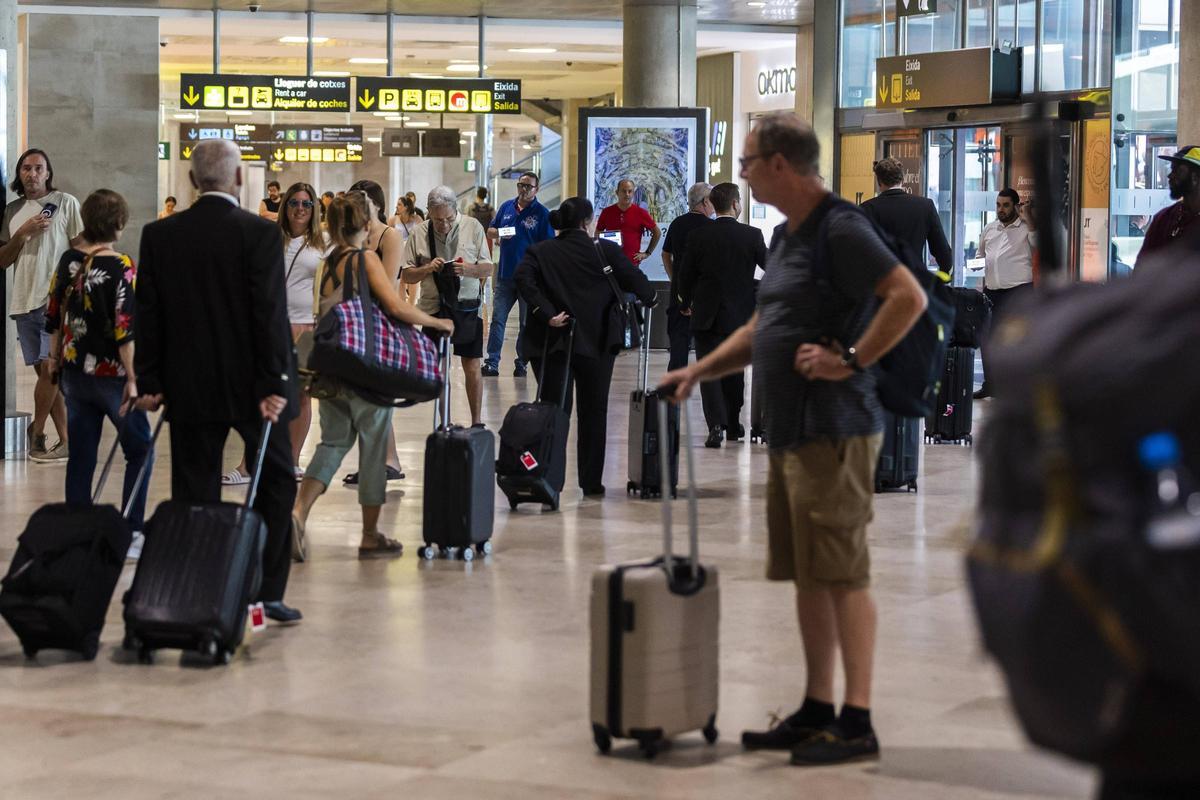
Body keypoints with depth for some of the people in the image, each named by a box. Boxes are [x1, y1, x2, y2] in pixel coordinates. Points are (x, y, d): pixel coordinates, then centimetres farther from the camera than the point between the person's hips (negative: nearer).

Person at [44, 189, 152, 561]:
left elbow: (54, 316, 10)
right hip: (110, 374, -5)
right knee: (139, 450, 7)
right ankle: (130, 533, 2)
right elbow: (125, 329, -19)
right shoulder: (120, 267, -16)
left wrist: (55, 358, 23)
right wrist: (132, 378, -17)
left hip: (74, 373, 5)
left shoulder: (68, 261, 1)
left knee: (80, 456, 10)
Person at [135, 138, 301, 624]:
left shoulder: (159, 236, 1)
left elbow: (148, 312, 3)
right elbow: (271, 312, -14)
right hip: (252, 384, -3)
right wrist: (275, 383, -11)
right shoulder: (260, 233, -11)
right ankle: (268, 592, 7)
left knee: (194, 492, 7)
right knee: (275, 481, 10)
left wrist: (150, 381, 9)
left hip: (188, 385, 3)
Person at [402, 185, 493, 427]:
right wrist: (428, 269, -16)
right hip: (434, 308, 1)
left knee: (472, 367, 1)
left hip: (467, 307, -1)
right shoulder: (419, 233, -2)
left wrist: (469, 269, -21)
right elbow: (406, 275, 3)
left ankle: (477, 421, 11)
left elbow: (488, 269, 0)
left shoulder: (473, 227, -2)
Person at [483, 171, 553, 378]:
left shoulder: (542, 213, -3)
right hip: (505, 274, 3)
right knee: (497, 319, -1)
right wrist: (499, 233, -7)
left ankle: (521, 364, 15)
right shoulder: (506, 207, 9)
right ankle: (492, 363, 0)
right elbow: (489, 231, 17)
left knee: (527, 323, 6)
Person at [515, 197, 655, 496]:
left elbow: (523, 279, -14)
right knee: (593, 413, 11)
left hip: (552, 340, 1)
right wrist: (650, 299, 18)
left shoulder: (539, 252, 4)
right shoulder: (606, 251, -1)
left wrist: (546, 313, -15)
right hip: (595, 343, -1)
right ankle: (592, 483, 13)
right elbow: (635, 280, -2)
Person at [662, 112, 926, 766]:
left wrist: (850, 360, -20)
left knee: (841, 575, -8)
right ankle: (817, 712, 19)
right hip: (790, 432, 10)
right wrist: (700, 370, 18)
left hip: (833, 430, -10)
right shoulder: (788, 237, 18)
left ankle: (857, 723, -4)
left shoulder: (840, 231, -13)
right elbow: (761, 330, 27)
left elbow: (909, 297, -23)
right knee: (807, 576, 13)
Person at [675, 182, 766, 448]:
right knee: (734, 371, 16)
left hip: (706, 316, -1)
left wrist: (686, 303, 19)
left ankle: (716, 424, -17)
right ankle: (733, 424, 25)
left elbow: (685, 275, 2)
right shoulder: (752, 235, -8)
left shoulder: (699, 236, -6)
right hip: (739, 316, 1)